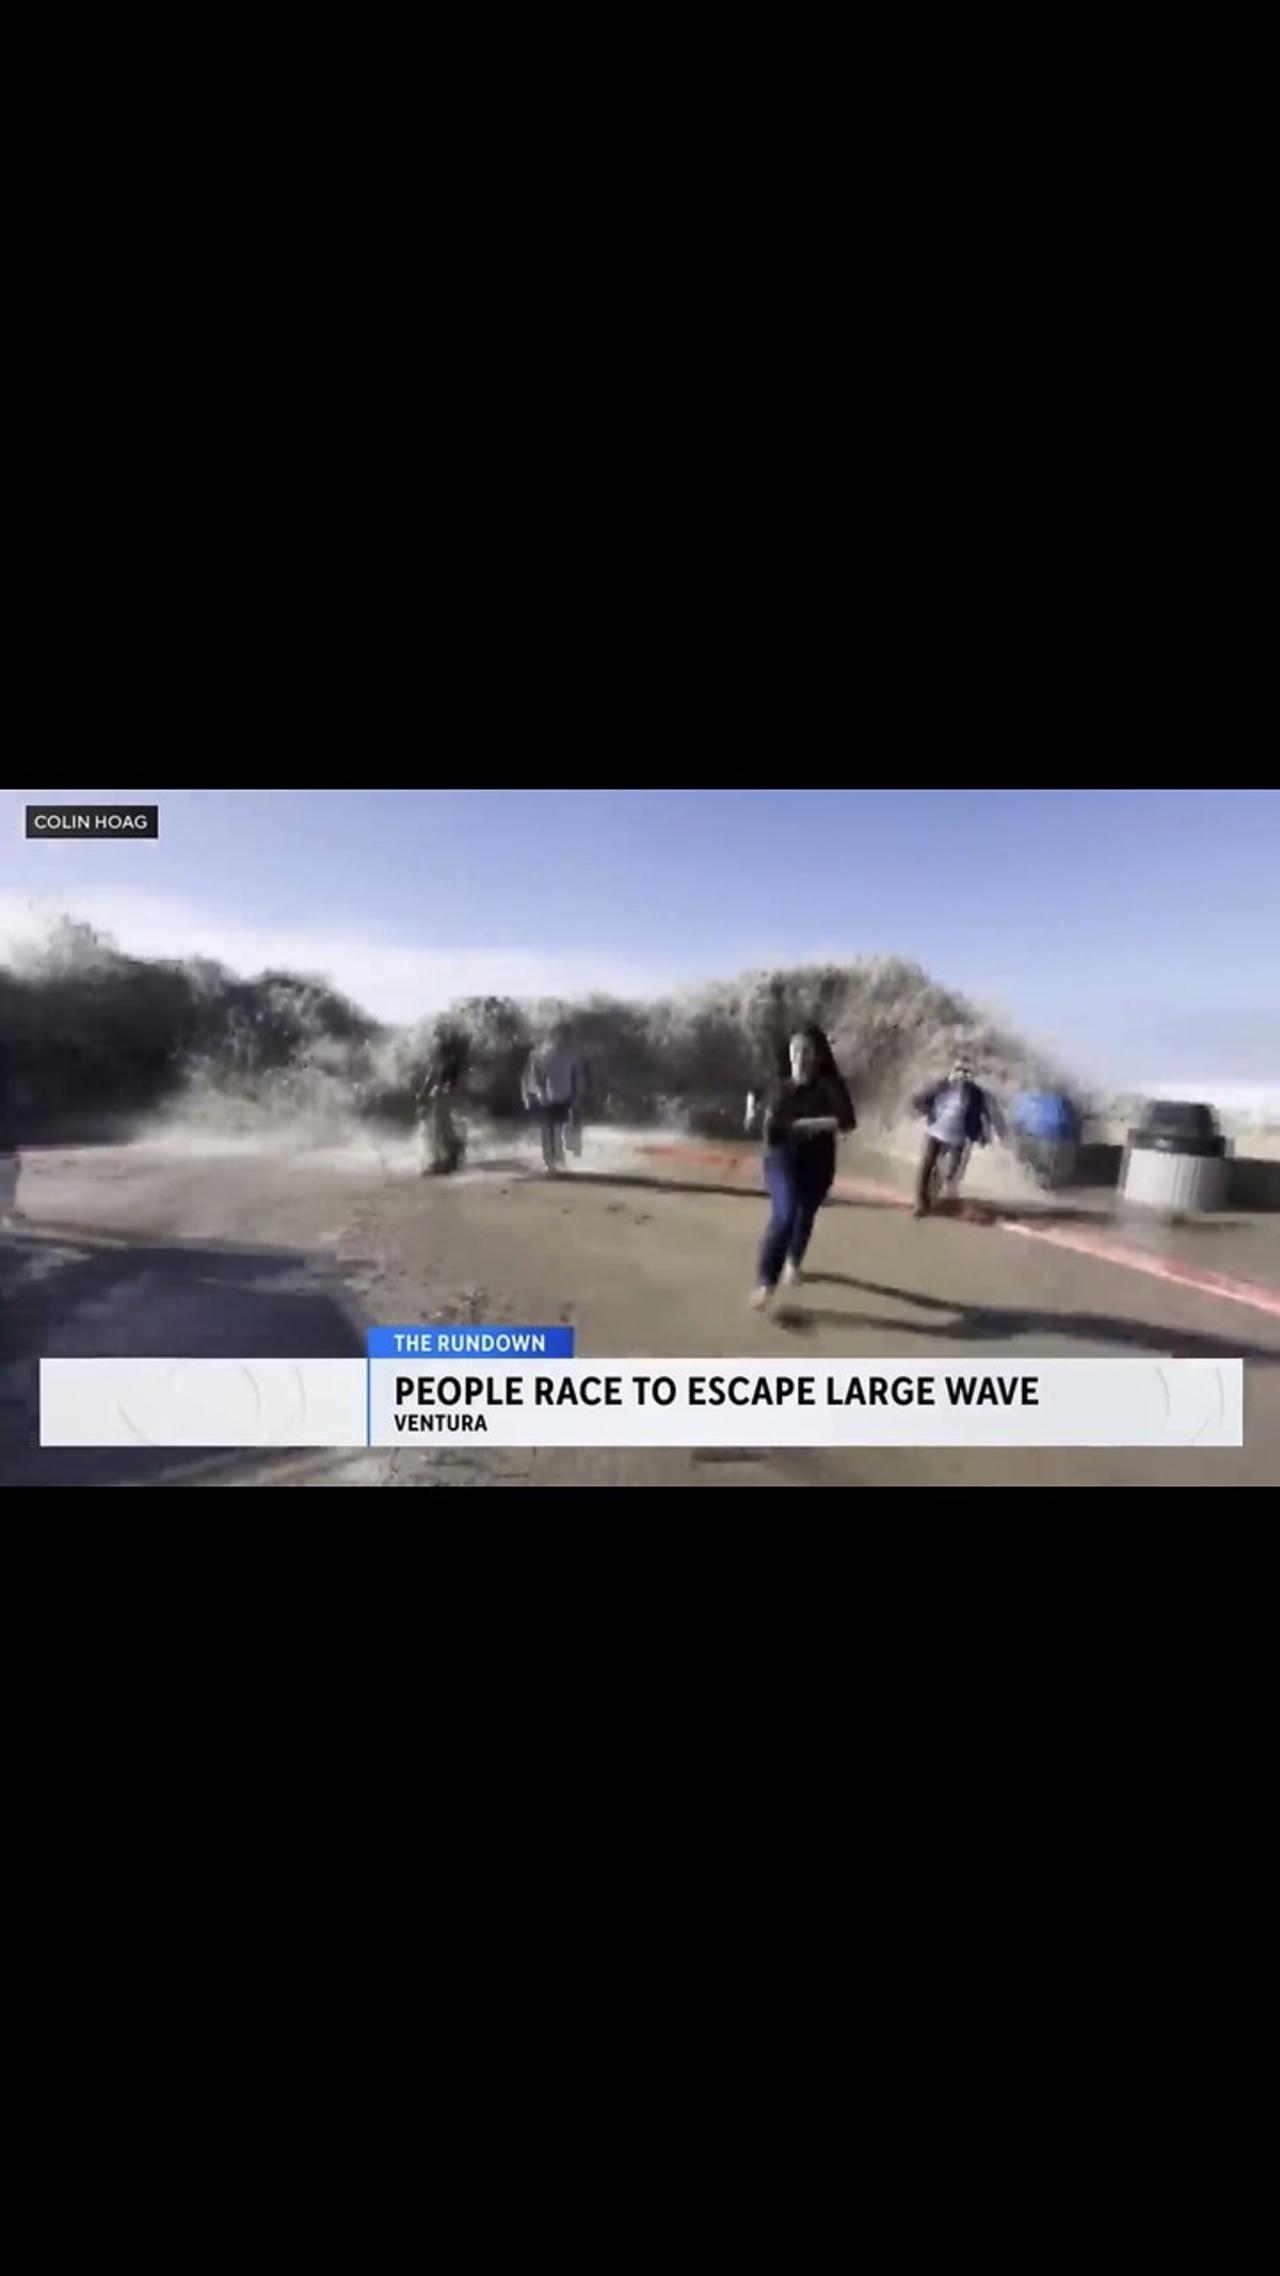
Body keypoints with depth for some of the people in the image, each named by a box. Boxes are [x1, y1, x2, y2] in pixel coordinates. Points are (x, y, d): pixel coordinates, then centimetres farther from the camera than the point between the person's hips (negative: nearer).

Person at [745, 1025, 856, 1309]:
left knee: (804, 1216, 17)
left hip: (817, 1164, 0)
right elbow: (762, 1107, 25)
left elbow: (848, 1120, -24)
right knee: (784, 1214, -20)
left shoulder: (830, 1086, -10)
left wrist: (810, 1124, -28)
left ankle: (793, 1263, 46)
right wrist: (754, 1110, 3)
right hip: (782, 1160, 0)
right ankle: (765, 1280, -15)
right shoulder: (780, 1086, 2)